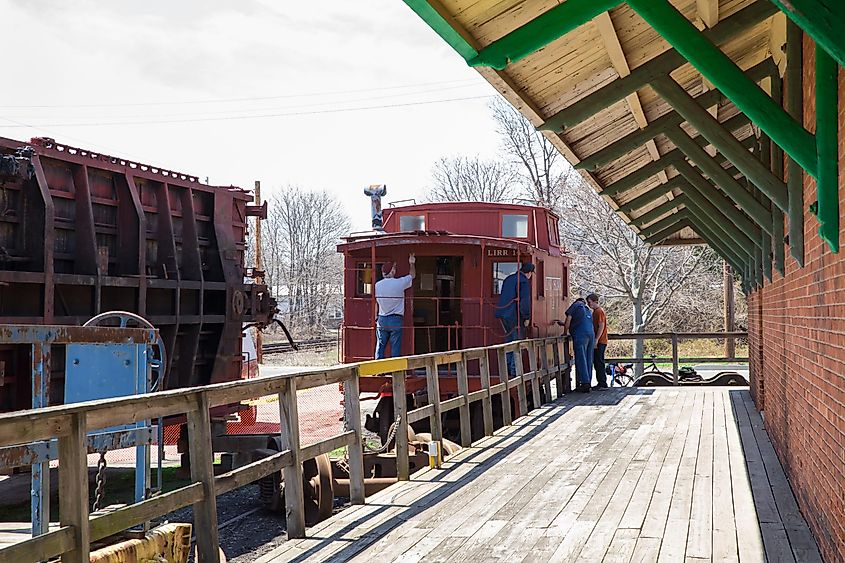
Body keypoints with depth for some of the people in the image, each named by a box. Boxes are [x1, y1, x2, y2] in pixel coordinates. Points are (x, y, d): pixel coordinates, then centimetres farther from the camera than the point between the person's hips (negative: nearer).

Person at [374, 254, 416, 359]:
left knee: (380, 346, 7)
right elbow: (412, 275, 9)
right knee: (395, 348, 1)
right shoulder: (399, 283, -9)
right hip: (395, 320, -3)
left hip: (382, 320, 3)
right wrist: (411, 263, 25)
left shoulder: (378, 285, -1)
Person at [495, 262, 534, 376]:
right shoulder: (524, 281, -11)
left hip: (503, 315, 8)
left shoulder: (508, 279, 15)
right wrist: (527, 317, -8)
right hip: (515, 316, -8)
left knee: (509, 342, 15)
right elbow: (525, 301, -16)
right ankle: (514, 370, -5)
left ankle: (507, 369, 15)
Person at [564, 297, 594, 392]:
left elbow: (568, 319, 0)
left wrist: (565, 332, 12)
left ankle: (585, 382, -12)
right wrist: (562, 323, 42)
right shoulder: (588, 310, 29)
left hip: (580, 335, -7)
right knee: (589, 360, 9)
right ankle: (588, 382, 9)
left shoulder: (575, 305, 8)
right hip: (591, 334, 7)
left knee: (581, 359, -7)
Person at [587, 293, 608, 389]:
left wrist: (596, 339, -21)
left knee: (599, 362, -9)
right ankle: (600, 383, 14)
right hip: (597, 342, 10)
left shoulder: (599, 311, -11)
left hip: (600, 342, -10)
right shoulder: (594, 312, 19)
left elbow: (601, 326, -18)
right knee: (596, 363, 10)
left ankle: (603, 384, -8)